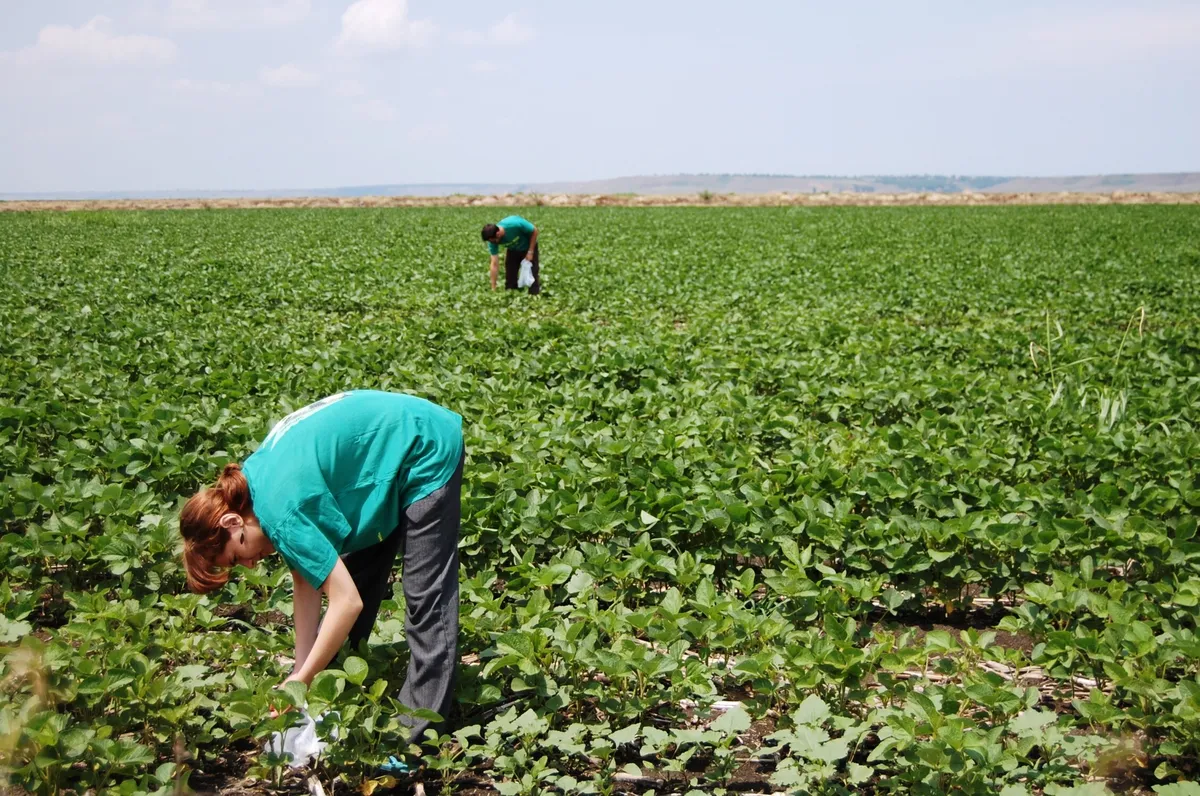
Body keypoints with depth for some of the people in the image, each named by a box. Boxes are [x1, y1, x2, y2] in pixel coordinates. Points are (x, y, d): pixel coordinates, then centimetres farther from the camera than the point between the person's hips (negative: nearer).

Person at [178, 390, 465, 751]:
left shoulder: (279, 510, -27)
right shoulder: (250, 483, -2)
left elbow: (347, 601, -27)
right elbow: (306, 580, 3)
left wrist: (300, 681, -19)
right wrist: (301, 672, 1)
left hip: (427, 447, -10)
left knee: (426, 597, -9)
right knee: (355, 573, 14)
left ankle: (415, 734, -5)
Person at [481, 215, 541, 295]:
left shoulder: (515, 224, -40)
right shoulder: (493, 241, -26)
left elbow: (534, 231, -22)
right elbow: (494, 264, -22)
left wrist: (530, 252, -20)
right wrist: (493, 289, -23)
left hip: (528, 247, -3)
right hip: (512, 250, 3)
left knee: (532, 275, -7)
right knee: (510, 276, 0)